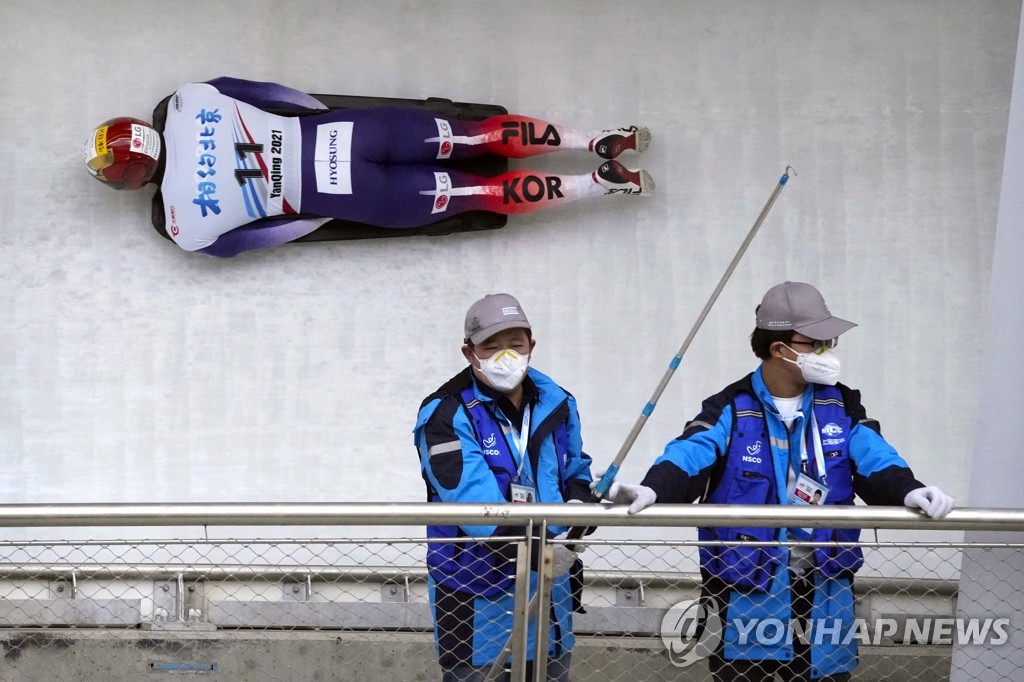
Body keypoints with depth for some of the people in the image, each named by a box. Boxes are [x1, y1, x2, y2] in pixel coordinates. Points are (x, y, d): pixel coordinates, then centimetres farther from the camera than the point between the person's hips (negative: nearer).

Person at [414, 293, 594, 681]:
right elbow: (470, 497, -25)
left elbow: (575, 470, 19)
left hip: (549, 586, 6)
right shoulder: (447, 414, -15)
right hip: (476, 595, -6)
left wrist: (579, 501, -5)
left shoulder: (557, 403, 5)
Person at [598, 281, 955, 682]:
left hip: (823, 594, 3)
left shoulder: (841, 407, 5)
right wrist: (652, 490, -39)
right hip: (744, 592, -3)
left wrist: (908, 491, -27)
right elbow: (688, 458, -18)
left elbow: (876, 463, -5)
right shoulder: (732, 409, -5)